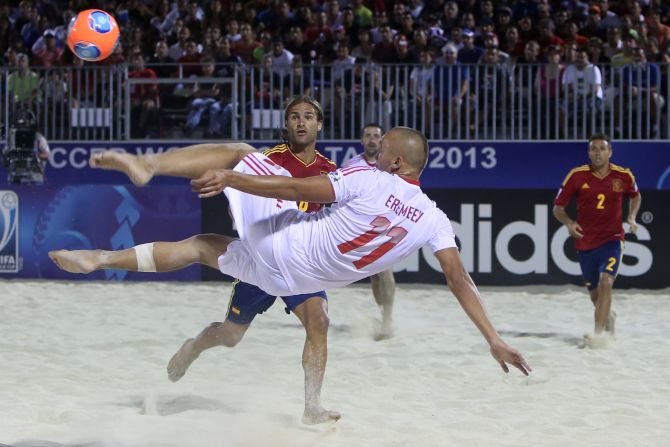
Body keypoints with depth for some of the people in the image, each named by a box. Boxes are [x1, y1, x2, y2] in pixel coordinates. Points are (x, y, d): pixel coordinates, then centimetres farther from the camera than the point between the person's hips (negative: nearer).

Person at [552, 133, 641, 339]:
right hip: (585, 242, 2)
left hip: (612, 239, -2)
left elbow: (635, 196, 19)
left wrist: (632, 217, 1)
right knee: (594, 293, 14)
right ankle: (609, 317, 47)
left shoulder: (624, 175, -4)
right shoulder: (577, 175, -7)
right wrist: (569, 223, -20)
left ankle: (599, 333, -24)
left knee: (605, 283, -24)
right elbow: (558, 207, 0)